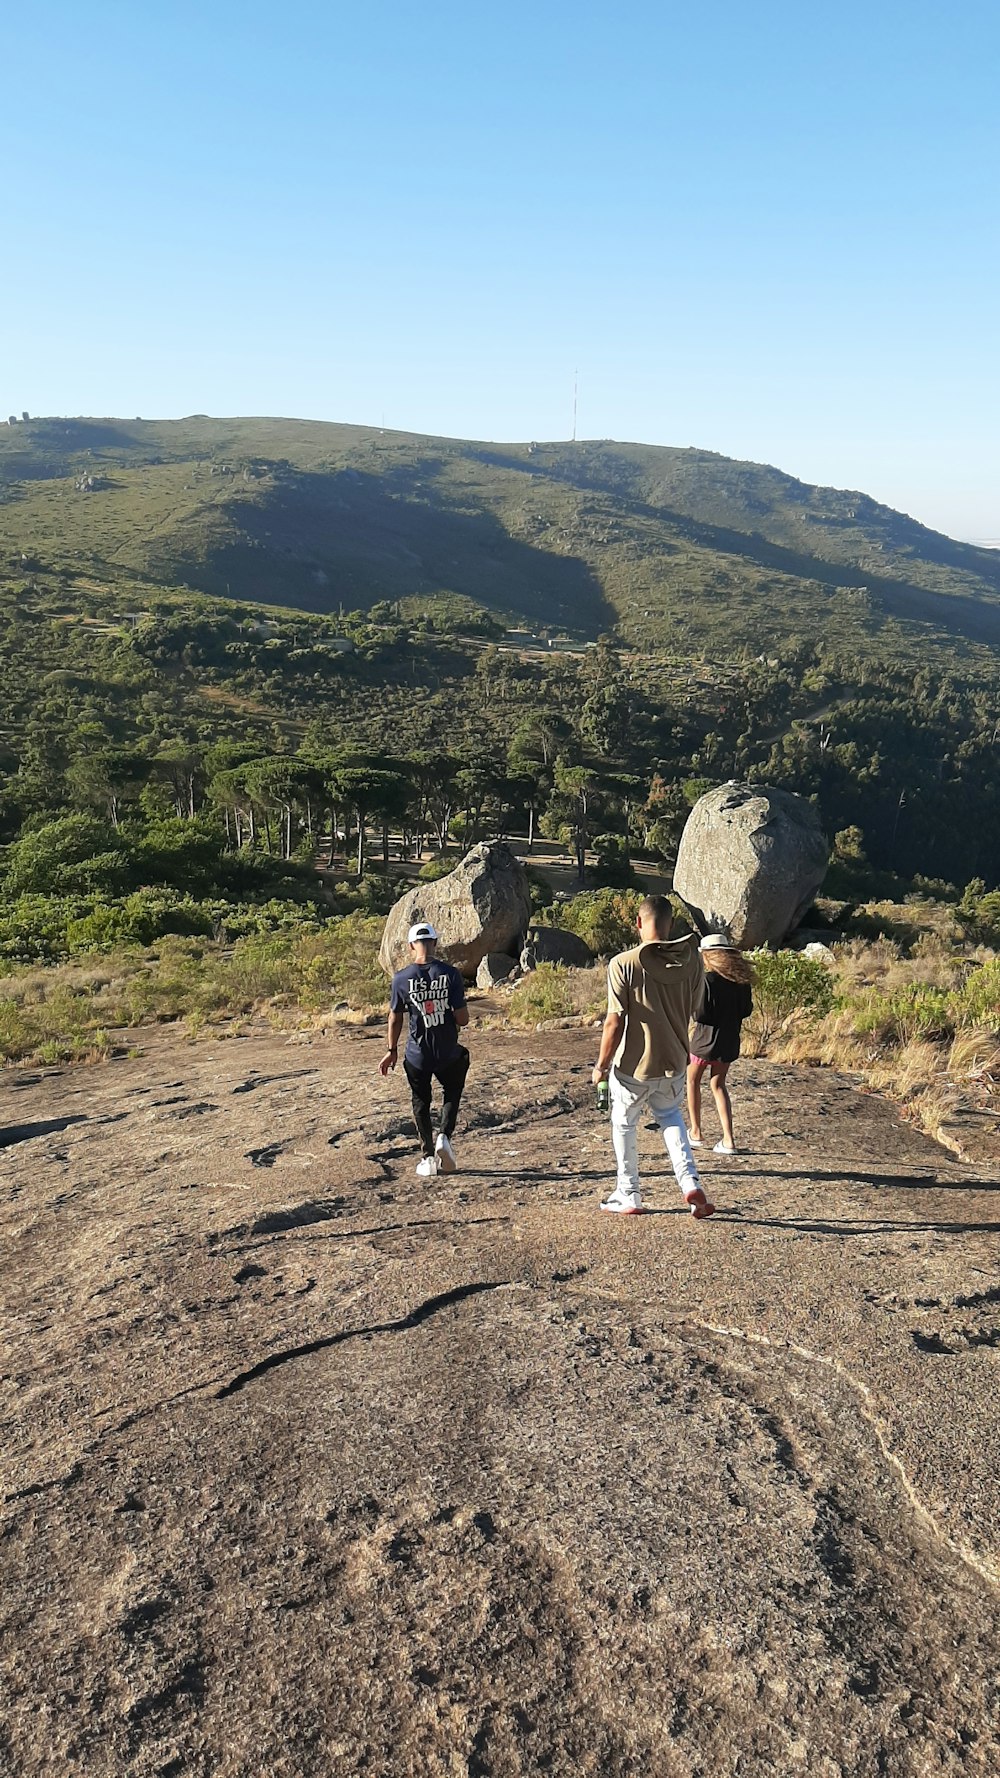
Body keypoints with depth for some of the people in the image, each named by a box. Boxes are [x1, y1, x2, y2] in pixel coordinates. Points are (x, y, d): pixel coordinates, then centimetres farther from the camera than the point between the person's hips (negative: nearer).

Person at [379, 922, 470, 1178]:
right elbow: (463, 1019, -11)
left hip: (417, 1055, 0)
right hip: (449, 1053, 0)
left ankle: (429, 1158, 19)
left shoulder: (401, 978, -9)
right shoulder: (450, 974, -12)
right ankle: (444, 1136, 2)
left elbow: (395, 1019, 0)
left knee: (421, 1103, 18)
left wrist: (392, 1050, 13)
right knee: (452, 1094, 24)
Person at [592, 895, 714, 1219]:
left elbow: (614, 1022, -19)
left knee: (624, 1125, 18)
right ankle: (691, 1183, 12)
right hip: (674, 1062, 4)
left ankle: (628, 1196, 27)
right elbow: (690, 1012, 5)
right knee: (670, 1116, 27)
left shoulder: (623, 964, -20)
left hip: (632, 1067, -4)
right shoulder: (691, 959, -6)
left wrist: (601, 1065, -7)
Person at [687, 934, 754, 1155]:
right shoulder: (742, 980, -1)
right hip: (730, 1041, 5)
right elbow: (747, 1010, 7)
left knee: (692, 1081, 18)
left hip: (706, 1038, -5)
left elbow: (700, 1014, -21)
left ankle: (695, 1133, 21)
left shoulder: (707, 979, -20)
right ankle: (728, 1140, 8)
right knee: (719, 1085, 17)